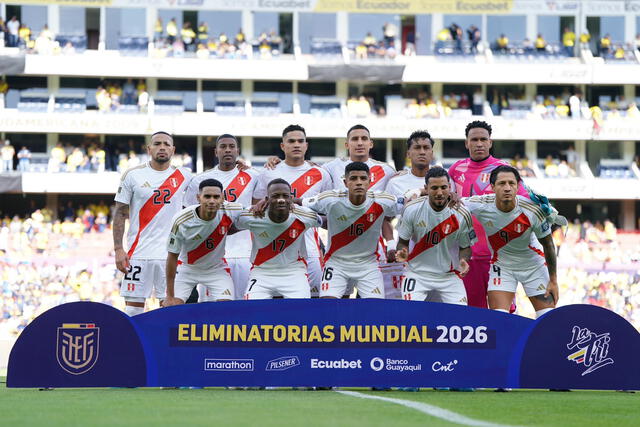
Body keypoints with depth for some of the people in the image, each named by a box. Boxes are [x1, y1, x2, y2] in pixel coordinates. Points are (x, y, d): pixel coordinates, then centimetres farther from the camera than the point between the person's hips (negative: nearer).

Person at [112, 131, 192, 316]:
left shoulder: (183, 176, 7)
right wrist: (118, 249, -5)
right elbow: (120, 214, 2)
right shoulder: (132, 175, 1)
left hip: (171, 253, 1)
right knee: (133, 305, -1)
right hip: (139, 251, -1)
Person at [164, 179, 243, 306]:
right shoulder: (180, 221, -28)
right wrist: (170, 296, -16)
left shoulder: (230, 212, -24)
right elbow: (172, 256, -18)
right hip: (186, 268, -1)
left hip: (217, 269, 1)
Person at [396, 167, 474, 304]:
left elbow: (465, 247, 3)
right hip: (417, 273, -1)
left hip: (449, 276, 1)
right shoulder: (412, 209, -12)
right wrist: (402, 254, -22)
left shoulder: (461, 215, -12)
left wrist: (463, 261, -19)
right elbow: (403, 241, 0)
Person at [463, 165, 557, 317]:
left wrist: (553, 280, -5)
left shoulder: (533, 211, -25)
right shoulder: (481, 205, -24)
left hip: (533, 263, 0)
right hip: (501, 264, 0)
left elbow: (548, 245, -10)